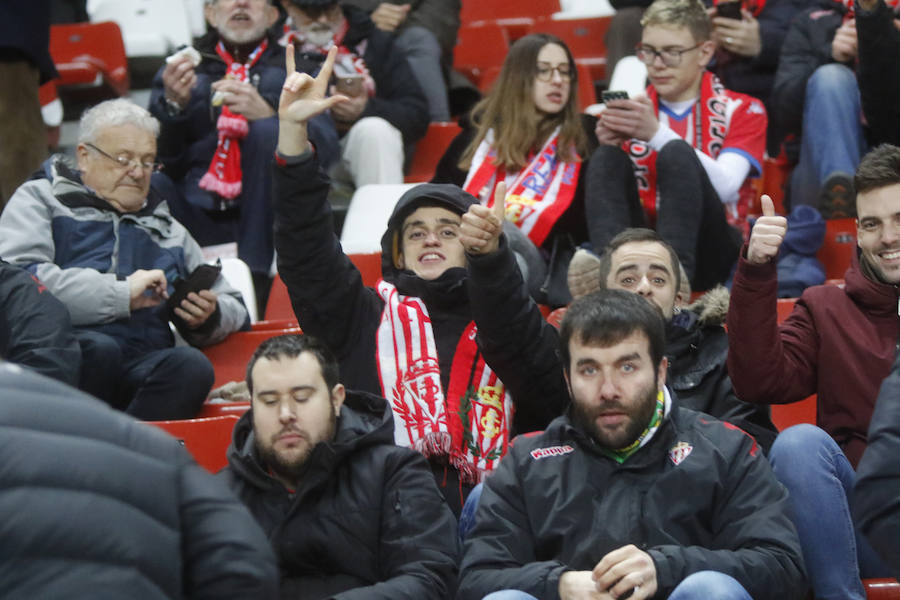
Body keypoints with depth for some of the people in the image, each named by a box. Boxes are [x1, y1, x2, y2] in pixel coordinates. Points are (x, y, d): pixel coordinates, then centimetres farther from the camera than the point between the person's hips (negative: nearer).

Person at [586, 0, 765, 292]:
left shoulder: (741, 111, 7)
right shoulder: (635, 110, 17)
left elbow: (725, 188, -12)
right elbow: (605, 184, 7)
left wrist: (657, 134, -22)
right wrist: (610, 146, -13)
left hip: (709, 253, -3)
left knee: (676, 153, -26)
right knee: (608, 159, -20)